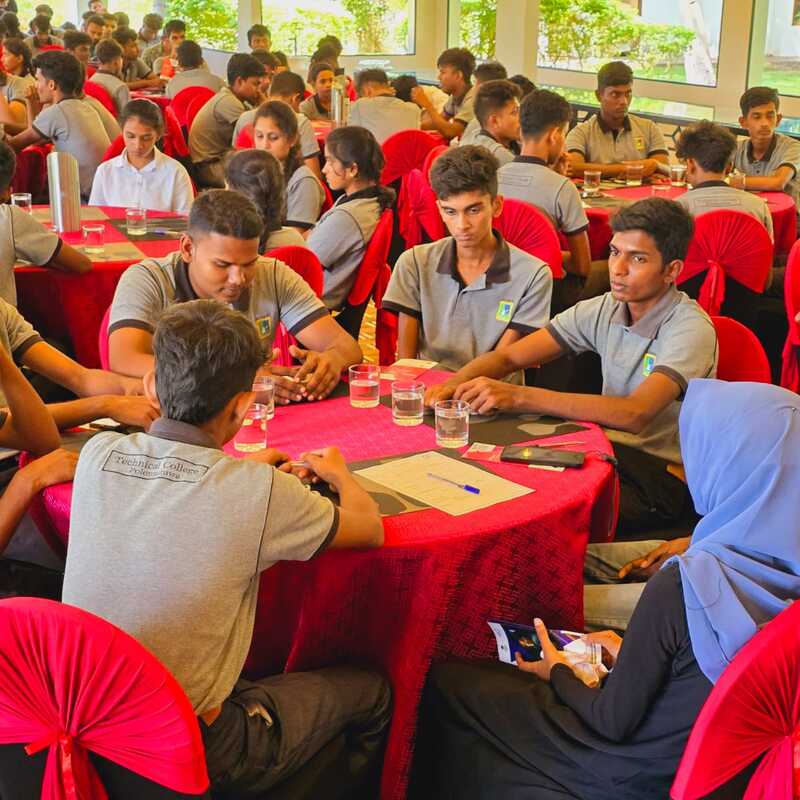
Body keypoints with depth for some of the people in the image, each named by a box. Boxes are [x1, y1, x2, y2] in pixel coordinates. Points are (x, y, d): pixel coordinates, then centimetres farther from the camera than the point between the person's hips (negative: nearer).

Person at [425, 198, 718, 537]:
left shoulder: (691, 329, -17)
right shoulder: (604, 309, 3)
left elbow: (634, 414, -32)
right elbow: (508, 356, 4)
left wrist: (519, 396, -37)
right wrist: (454, 385, -19)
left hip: (664, 473, -6)